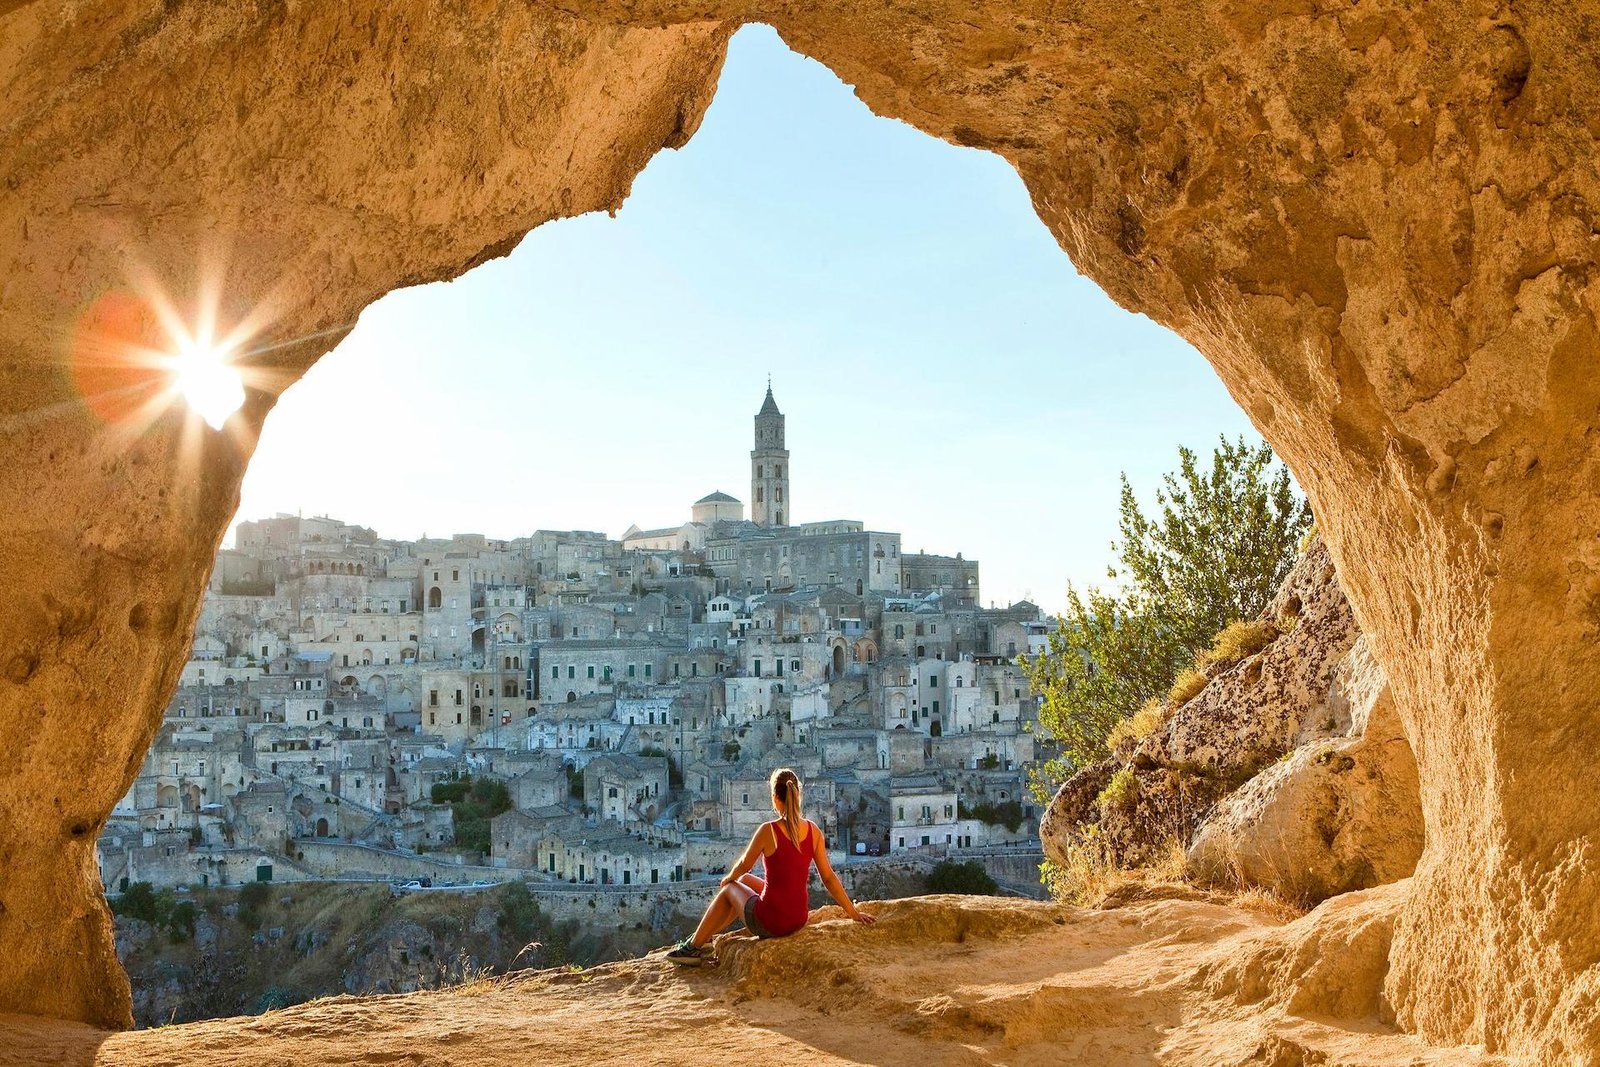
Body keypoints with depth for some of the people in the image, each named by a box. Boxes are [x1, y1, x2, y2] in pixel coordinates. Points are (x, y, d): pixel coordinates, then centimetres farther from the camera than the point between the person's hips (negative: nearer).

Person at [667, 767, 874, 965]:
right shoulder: (813, 830, -5)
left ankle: (694, 947, 39)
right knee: (746, 881, 30)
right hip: (799, 919, 5)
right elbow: (829, 878, -1)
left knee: (729, 889, 26)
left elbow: (744, 865, -2)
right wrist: (853, 912, 8)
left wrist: (729, 878, 20)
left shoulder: (768, 831, -18)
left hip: (769, 923, -5)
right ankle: (706, 937, 45)